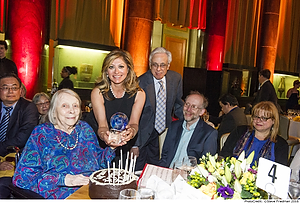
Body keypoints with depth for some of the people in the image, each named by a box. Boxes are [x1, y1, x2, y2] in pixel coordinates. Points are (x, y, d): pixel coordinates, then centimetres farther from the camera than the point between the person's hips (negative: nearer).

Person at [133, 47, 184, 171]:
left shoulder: (176, 79, -7)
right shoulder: (140, 83, -20)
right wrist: (134, 144, -14)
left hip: (163, 132, 4)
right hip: (142, 133, -4)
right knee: (138, 172, 8)